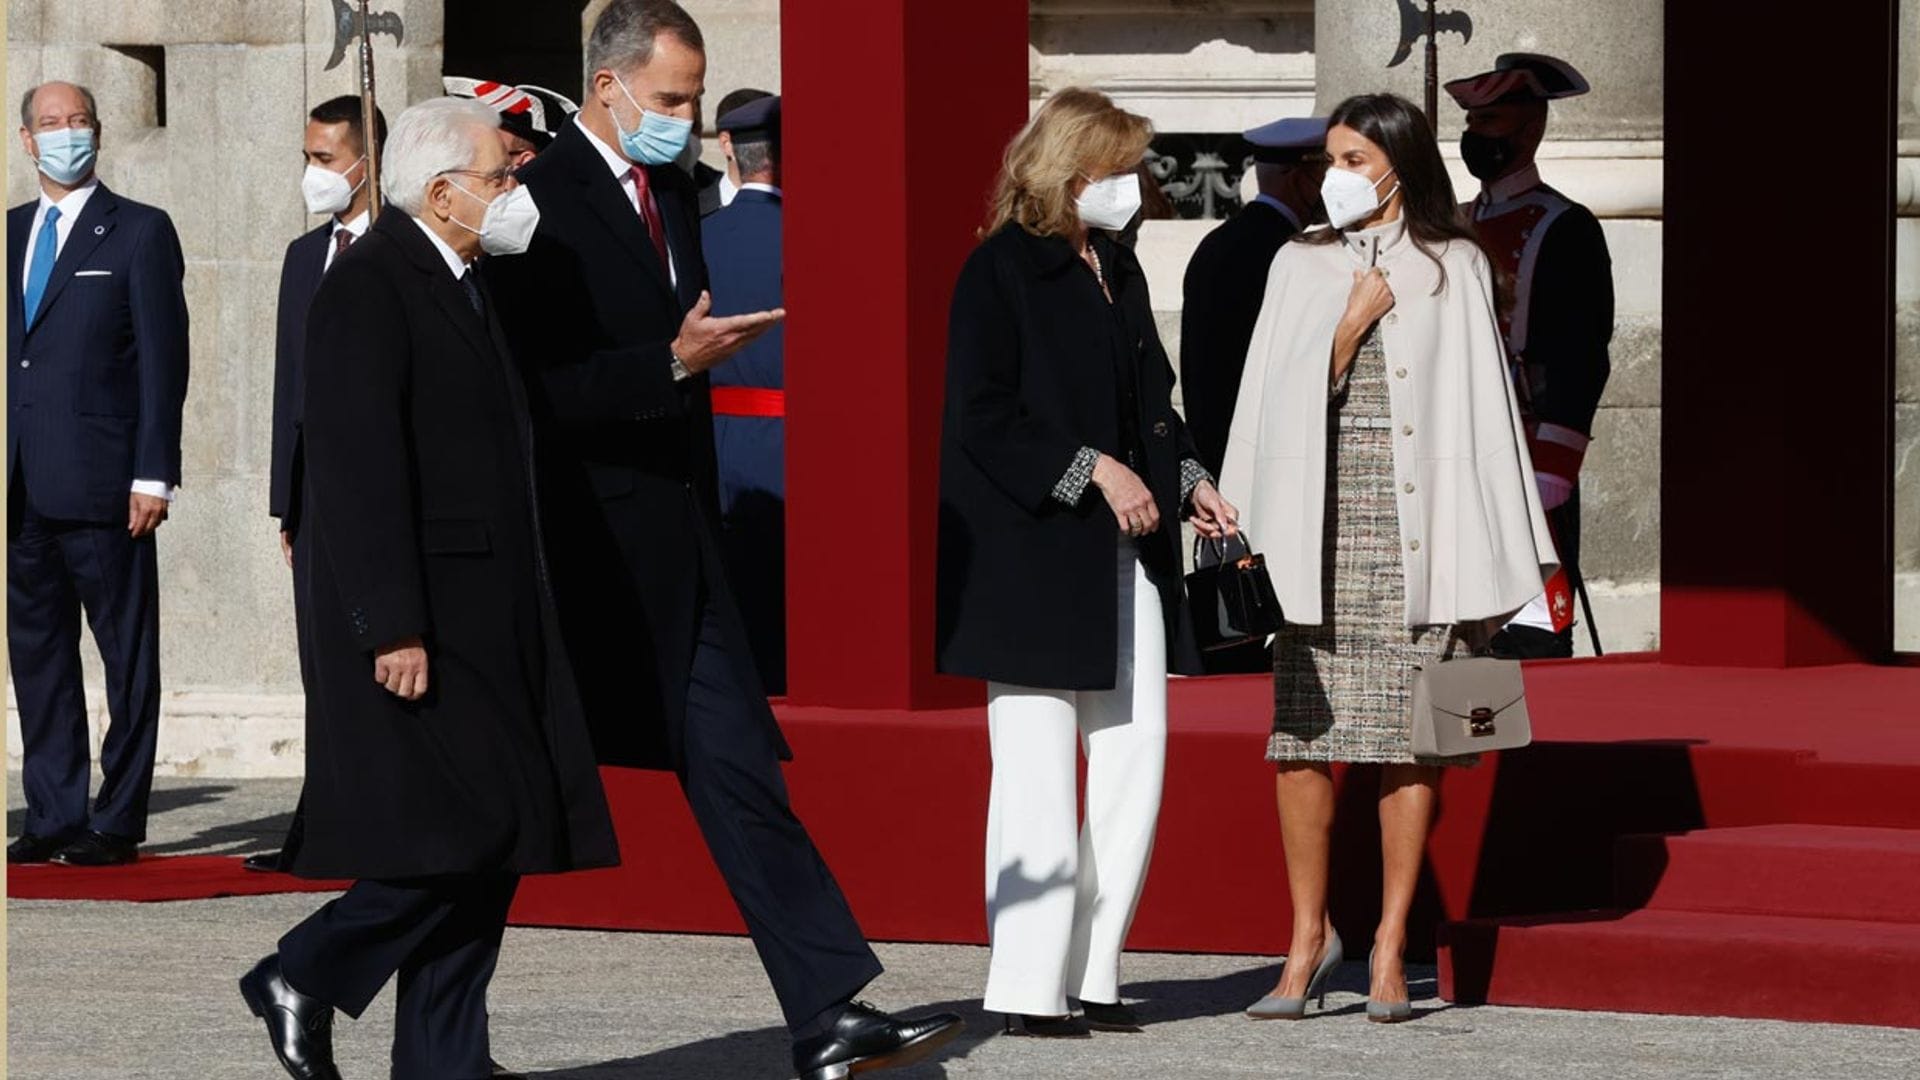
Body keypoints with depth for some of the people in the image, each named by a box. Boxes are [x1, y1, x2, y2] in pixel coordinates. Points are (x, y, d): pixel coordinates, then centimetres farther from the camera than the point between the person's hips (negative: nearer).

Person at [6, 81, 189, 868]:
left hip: (101, 482, -5)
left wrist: (153, 475, -11)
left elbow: (163, 359, -4)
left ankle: (117, 822, 1)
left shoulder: (140, 233, 0)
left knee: (128, 655, -1)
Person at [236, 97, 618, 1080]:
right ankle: (305, 980, 3)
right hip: (414, 618, -10)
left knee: (491, 847, 7)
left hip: (486, 623, 10)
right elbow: (359, 470, -19)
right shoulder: (368, 287, -13)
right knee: (462, 835, -13)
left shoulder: (463, 286, 17)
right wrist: (394, 629, -23)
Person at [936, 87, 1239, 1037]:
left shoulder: (1119, 272, 16)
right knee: (1038, 767, -6)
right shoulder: (1002, 270, -8)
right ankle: (1030, 986, -3)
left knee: (1135, 760, 4)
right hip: (1030, 558, -8)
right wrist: (1092, 471, -18)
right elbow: (982, 415, -14)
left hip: (1125, 557, 8)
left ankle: (1091, 972, 10)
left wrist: (1187, 482, 7)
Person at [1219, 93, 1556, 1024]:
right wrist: (1352, 321, -5)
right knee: (1301, 736, -4)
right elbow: (1281, 396, 8)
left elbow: (1483, 406, 6)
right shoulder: (1300, 266, 12)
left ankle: (1390, 946, 4)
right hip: (1317, 523, 2)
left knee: (1408, 738, -2)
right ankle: (1310, 936, 7)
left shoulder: (1455, 269, 6)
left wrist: (1491, 556, 2)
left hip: (1415, 519, -1)